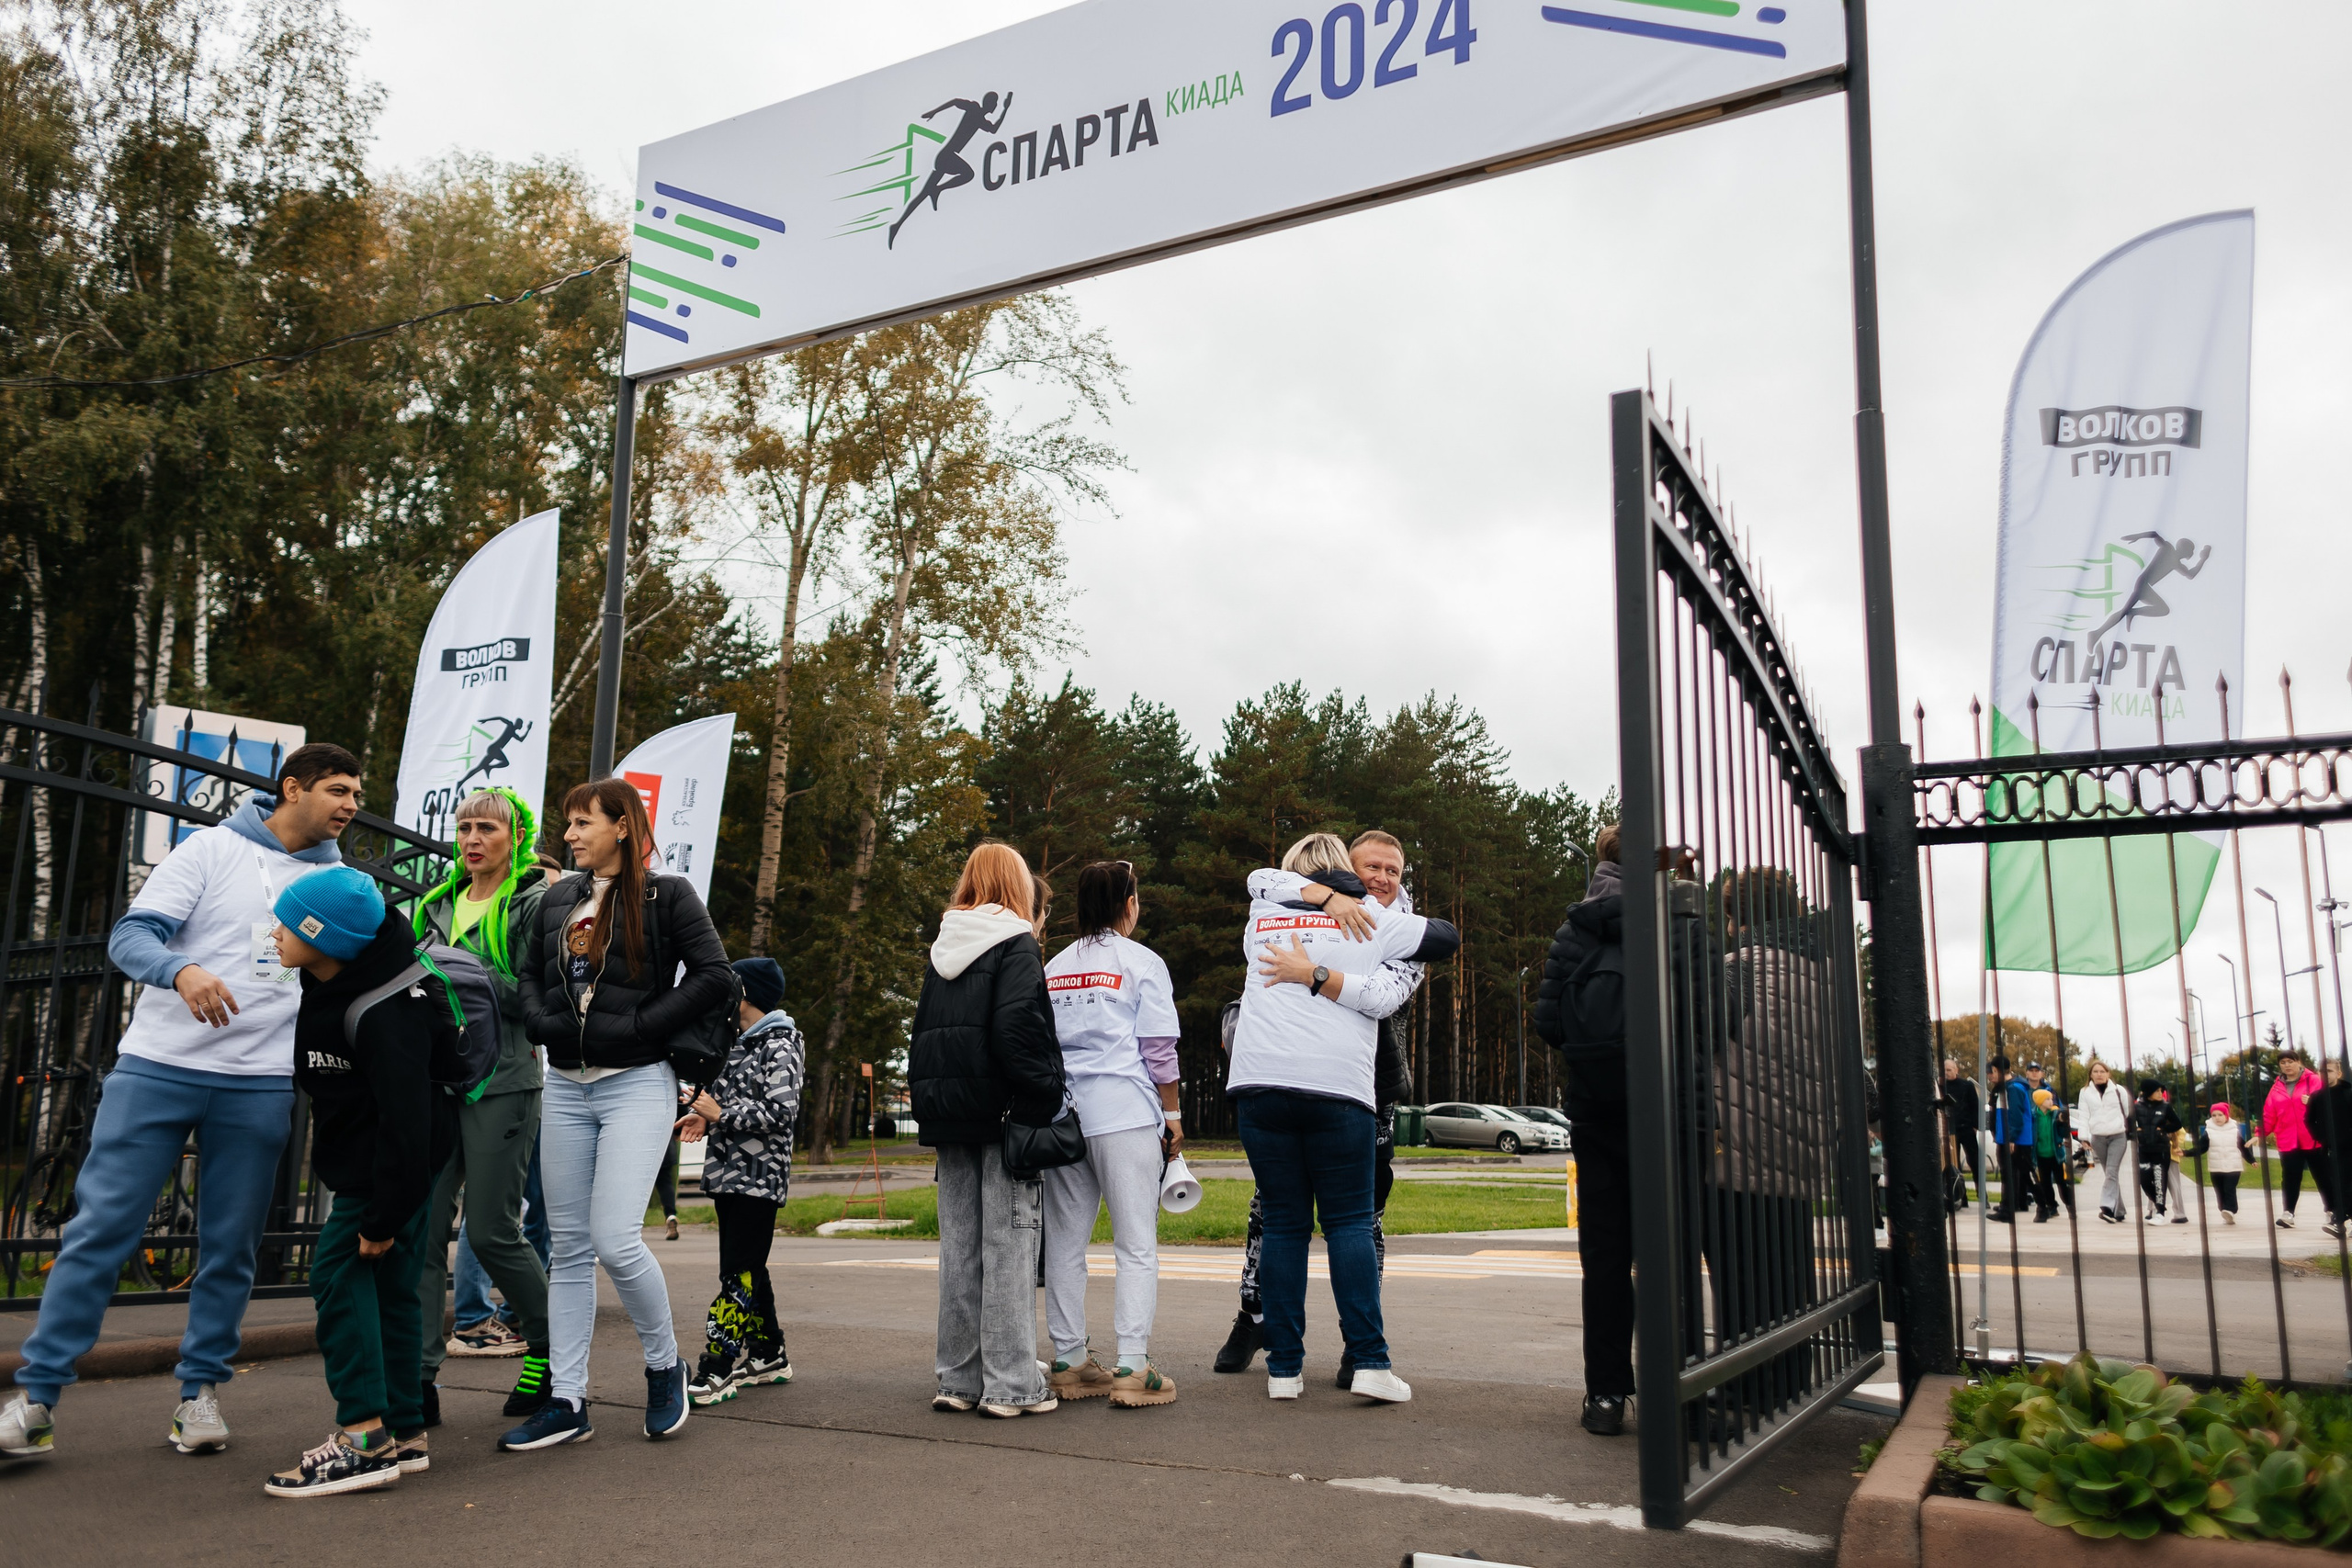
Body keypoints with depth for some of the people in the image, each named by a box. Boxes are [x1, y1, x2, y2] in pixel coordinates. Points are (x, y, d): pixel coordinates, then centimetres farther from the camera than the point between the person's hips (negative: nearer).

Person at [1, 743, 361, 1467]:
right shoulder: (214, 847, -1)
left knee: (230, 1246, 6)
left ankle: (200, 1393, 19)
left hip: (260, 1087, 3)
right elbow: (131, 934, -8)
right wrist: (182, 970, -28)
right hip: (158, 1066, -3)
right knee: (99, 1227, -2)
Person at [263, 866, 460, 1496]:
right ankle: (404, 1436, 18)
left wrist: (383, 1217, -25)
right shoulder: (329, 984, 0)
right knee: (389, 1285, 11)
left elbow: (405, 1122, -28)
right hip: (361, 1154, 10)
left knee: (341, 1267, -12)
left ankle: (364, 1436, -12)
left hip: (397, 1161, -10)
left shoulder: (386, 1016, -28)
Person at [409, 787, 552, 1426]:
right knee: (423, 1226, -1)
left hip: (502, 1081, -5)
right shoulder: (440, 903, 17)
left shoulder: (535, 902, -1)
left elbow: (534, 998, -10)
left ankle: (548, 1349, 19)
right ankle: (418, 1377, 4)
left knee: (492, 1231, -3)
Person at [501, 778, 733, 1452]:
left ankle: (665, 1365, 10)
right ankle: (566, 1401, 15)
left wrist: (634, 1027, -13)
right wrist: (543, 1022, -2)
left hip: (637, 1084, -6)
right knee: (569, 1247, 7)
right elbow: (530, 975, 19)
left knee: (615, 1238, -14)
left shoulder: (666, 894, -3)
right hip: (565, 1087, 6)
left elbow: (714, 977, -10)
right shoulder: (558, 899, 14)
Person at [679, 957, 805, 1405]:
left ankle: (718, 1368, -10)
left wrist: (721, 1115, -16)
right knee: (746, 1270, 13)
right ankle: (769, 1355, 23)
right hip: (728, 1173, 9)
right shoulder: (737, 1042, 17)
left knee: (739, 1272, -9)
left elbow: (781, 1113, -19)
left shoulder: (780, 1047, -10)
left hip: (759, 1178, -9)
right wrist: (702, 1115, 6)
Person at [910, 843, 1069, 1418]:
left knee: (959, 1247, 11)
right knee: (1008, 1246, -3)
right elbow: (1017, 1028, -20)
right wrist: (1044, 1100, -16)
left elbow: (922, 1031, 14)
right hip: (1002, 1113, -7)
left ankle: (958, 1379, 16)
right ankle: (1010, 1385, 0)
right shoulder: (1016, 945, -7)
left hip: (948, 1116, 7)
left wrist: (928, 1098, 15)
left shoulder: (941, 951, 14)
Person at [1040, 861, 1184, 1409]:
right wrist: (1172, 1115, 5)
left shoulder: (1054, 967, 15)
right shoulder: (1141, 962, 0)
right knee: (1137, 1244, -2)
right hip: (1126, 1116, -5)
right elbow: (1159, 1050, -3)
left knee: (1065, 1242, 9)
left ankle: (1069, 1362, 14)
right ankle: (1133, 1369, -6)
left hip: (1062, 1114, 5)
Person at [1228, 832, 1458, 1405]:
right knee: (1349, 1222, 4)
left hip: (1260, 1081, 2)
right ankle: (1370, 1362, -3)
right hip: (1337, 1084, -2)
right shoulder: (1369, 918, 12)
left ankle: (1284, 1367, 7)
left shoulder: (1261, 917, 18)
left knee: (1283, 1224, 7)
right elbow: (1448, 936, 20)